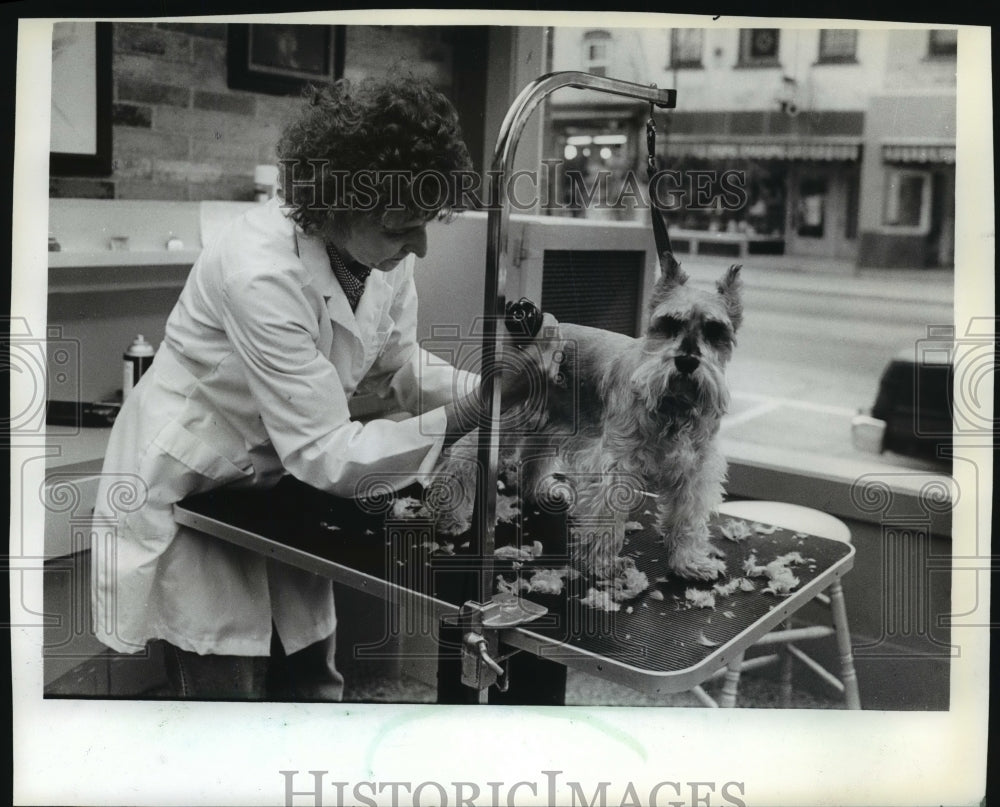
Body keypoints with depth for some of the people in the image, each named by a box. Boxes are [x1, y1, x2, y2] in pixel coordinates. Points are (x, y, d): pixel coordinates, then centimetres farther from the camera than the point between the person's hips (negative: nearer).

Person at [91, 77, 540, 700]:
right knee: (232, 689, -1)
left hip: (277, 480, 6)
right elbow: (326, 455, -31)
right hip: (188, 491, -6)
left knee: (312, 683, 12)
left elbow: (397, 367, 1)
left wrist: (496, 388, -15)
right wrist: (472, 413, -35)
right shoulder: (261, 275, -34)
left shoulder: (384, 245, -14)